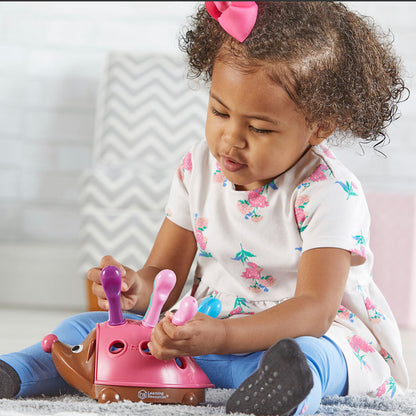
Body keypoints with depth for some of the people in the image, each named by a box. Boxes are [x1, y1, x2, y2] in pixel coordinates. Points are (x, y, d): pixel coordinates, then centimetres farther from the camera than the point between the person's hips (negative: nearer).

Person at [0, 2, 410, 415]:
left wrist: (222, 336, -44)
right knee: (86, 327, -7)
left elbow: (314, 310, -27)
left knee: (309, 356, -43)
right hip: (208, 331, 6)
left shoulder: (329, 193, -17)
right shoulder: (198, 167, 3)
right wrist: (138, 289, -20)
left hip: (312, 335, -5)